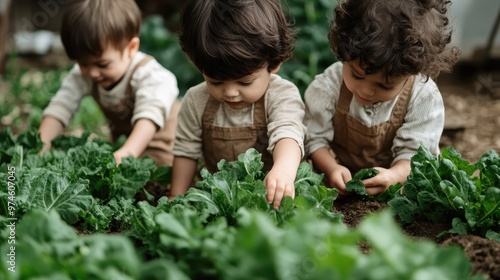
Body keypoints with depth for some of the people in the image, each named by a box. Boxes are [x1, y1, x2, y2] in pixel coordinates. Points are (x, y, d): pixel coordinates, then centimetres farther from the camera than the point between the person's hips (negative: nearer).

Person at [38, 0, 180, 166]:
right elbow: (59, 108, -17)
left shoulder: (147, 75, -31)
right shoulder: (82, 75, -12)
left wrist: (127, 152, -63)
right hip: (120, 143, 6)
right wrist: (41, 145, -33)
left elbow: (150, 116, -47)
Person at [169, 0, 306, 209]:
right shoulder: (196, 101, -6)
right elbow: (186, 151, 4)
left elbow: (287, 134, -33)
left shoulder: (282, 96, -16)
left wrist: (283, 170, -54)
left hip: (273, 193, -2)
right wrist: (177, 199, 3)